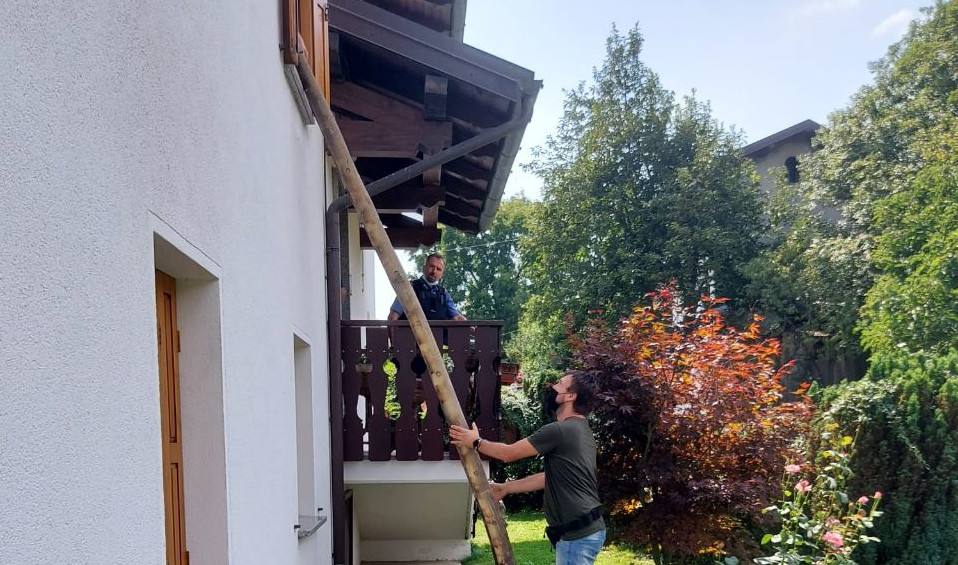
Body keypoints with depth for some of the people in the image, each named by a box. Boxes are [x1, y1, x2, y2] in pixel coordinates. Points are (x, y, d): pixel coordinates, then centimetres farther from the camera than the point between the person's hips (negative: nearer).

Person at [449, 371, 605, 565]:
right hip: (586, 530, 10)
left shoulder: (559, 430, -17)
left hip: (578, 535, -10)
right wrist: (505, 488, 22)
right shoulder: (581, 431, 13)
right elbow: (549, 477, 19)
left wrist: (476, 442, 5)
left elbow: (508, 453, -9)